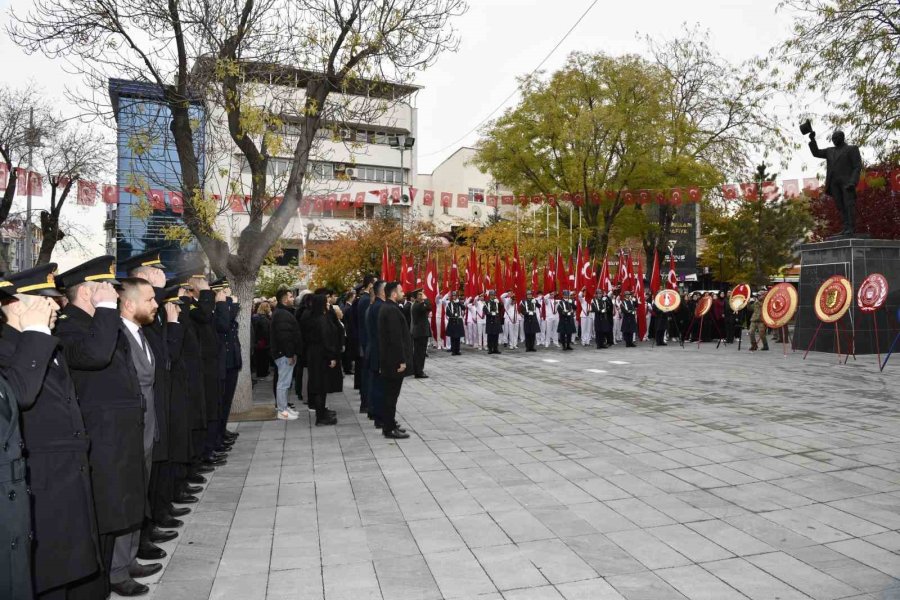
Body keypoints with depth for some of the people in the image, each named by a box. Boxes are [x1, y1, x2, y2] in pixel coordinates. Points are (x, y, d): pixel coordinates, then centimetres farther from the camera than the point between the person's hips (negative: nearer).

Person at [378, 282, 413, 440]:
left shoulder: (386, 308, 14)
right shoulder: (392, 310, -18)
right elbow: (396, 338, -23)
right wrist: (402, 360, -20)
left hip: (388, 359, 10)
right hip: (394, 360, -10)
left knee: (390, 394, 16)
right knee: (392, 395, -3)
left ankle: (389, 424, 24)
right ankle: (389, 429, 3)